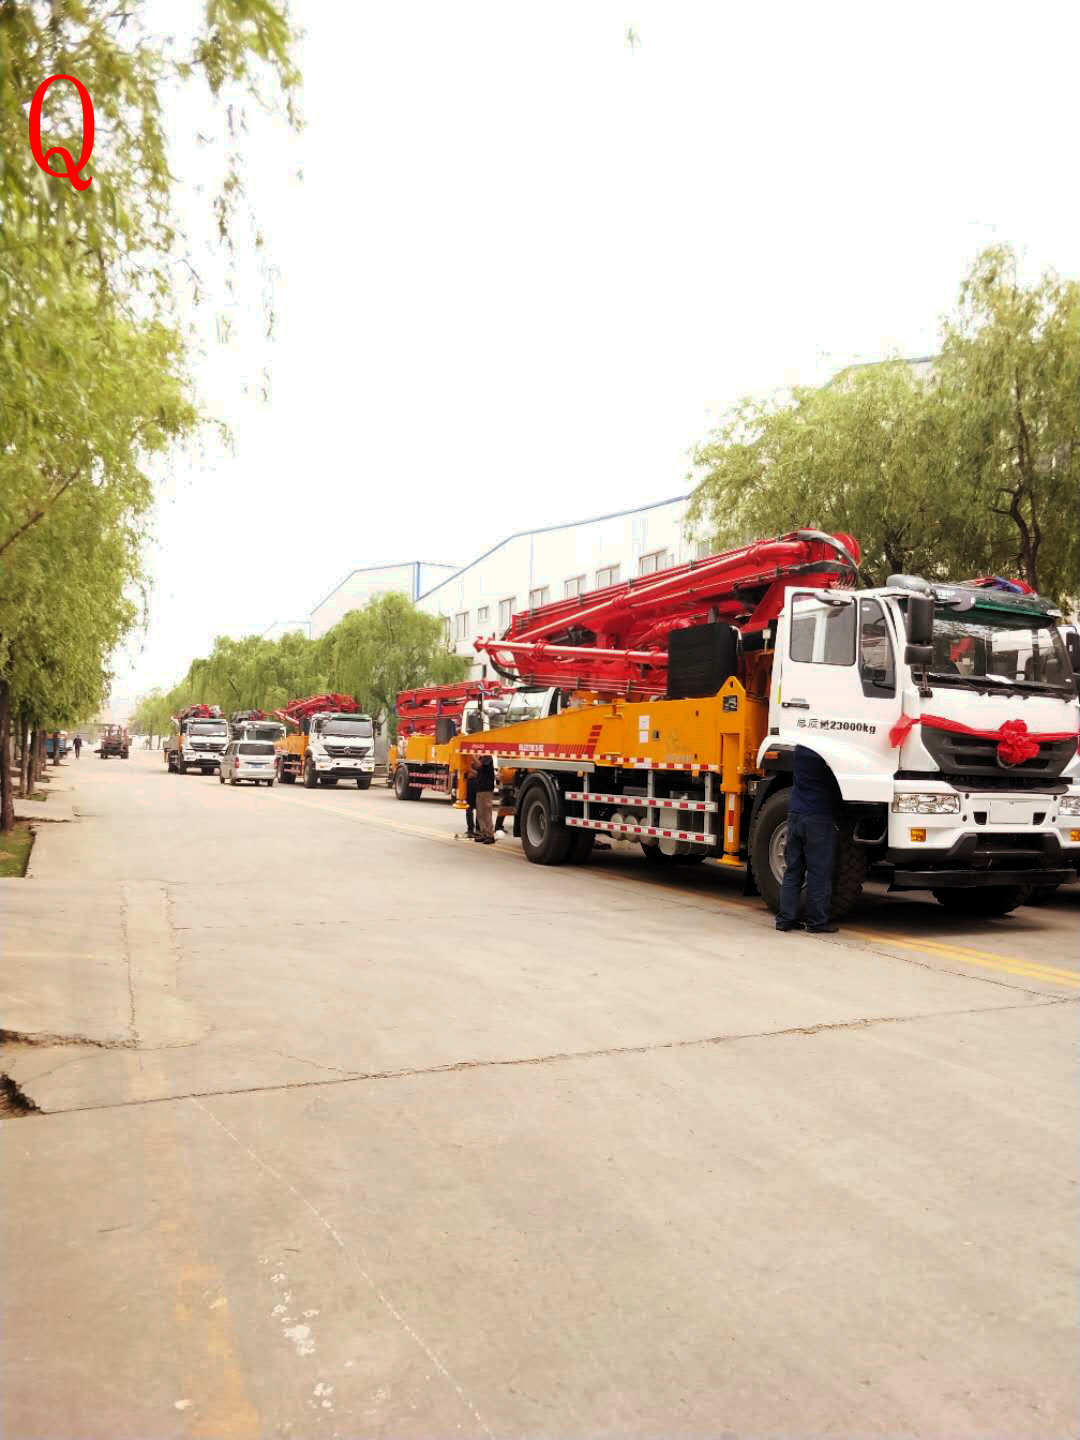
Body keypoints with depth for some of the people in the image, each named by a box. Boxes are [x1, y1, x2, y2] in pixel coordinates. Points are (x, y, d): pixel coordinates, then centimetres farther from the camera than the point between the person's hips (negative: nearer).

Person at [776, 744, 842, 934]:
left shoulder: (800, 748, 5)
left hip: (795, 814, 6)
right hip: (819, 818, -6)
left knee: (792, 871, 10)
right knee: (819, 874, 2)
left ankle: (785, 918, 10)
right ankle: (817, 922, 7)